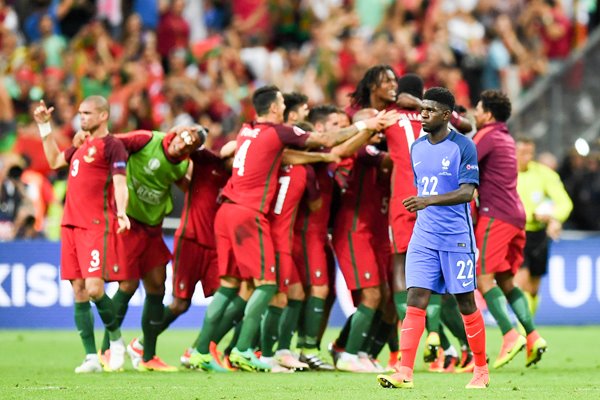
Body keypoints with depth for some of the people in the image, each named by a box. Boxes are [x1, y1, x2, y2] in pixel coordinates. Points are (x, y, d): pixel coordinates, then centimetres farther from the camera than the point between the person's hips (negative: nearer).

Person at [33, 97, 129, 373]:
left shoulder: (112, 146, -5)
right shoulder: (82, 146, 20)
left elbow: (119, 183, -15)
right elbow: (55, 161, 35)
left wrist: (121, 212, -32)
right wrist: (44, 126, 32)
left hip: (97, 226, -8)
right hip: (71, 224, 8)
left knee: (94, 288, -16)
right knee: (79, 292, 3)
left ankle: (116, 340, 8)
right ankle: (91, 358, 4)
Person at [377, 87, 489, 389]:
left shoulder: (463, 147, -9)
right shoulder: (417, 148, 11)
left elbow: (467, 192, -19)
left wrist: (429, 200, -30)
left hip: (456, 239, -5)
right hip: (423, 237, 5)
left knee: (466, 304, 4)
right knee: (415, 301, -8)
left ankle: (481, 371, 18)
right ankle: (405, 373, -14)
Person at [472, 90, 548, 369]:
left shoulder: (488, 136, -6)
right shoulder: (505, 138, 21)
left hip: (496, 215, -9)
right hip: (516, 214, 9)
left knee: (484, 278, -10)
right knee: (506, 280, 12)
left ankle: (511, 336, -23)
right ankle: (532, 336, 1)